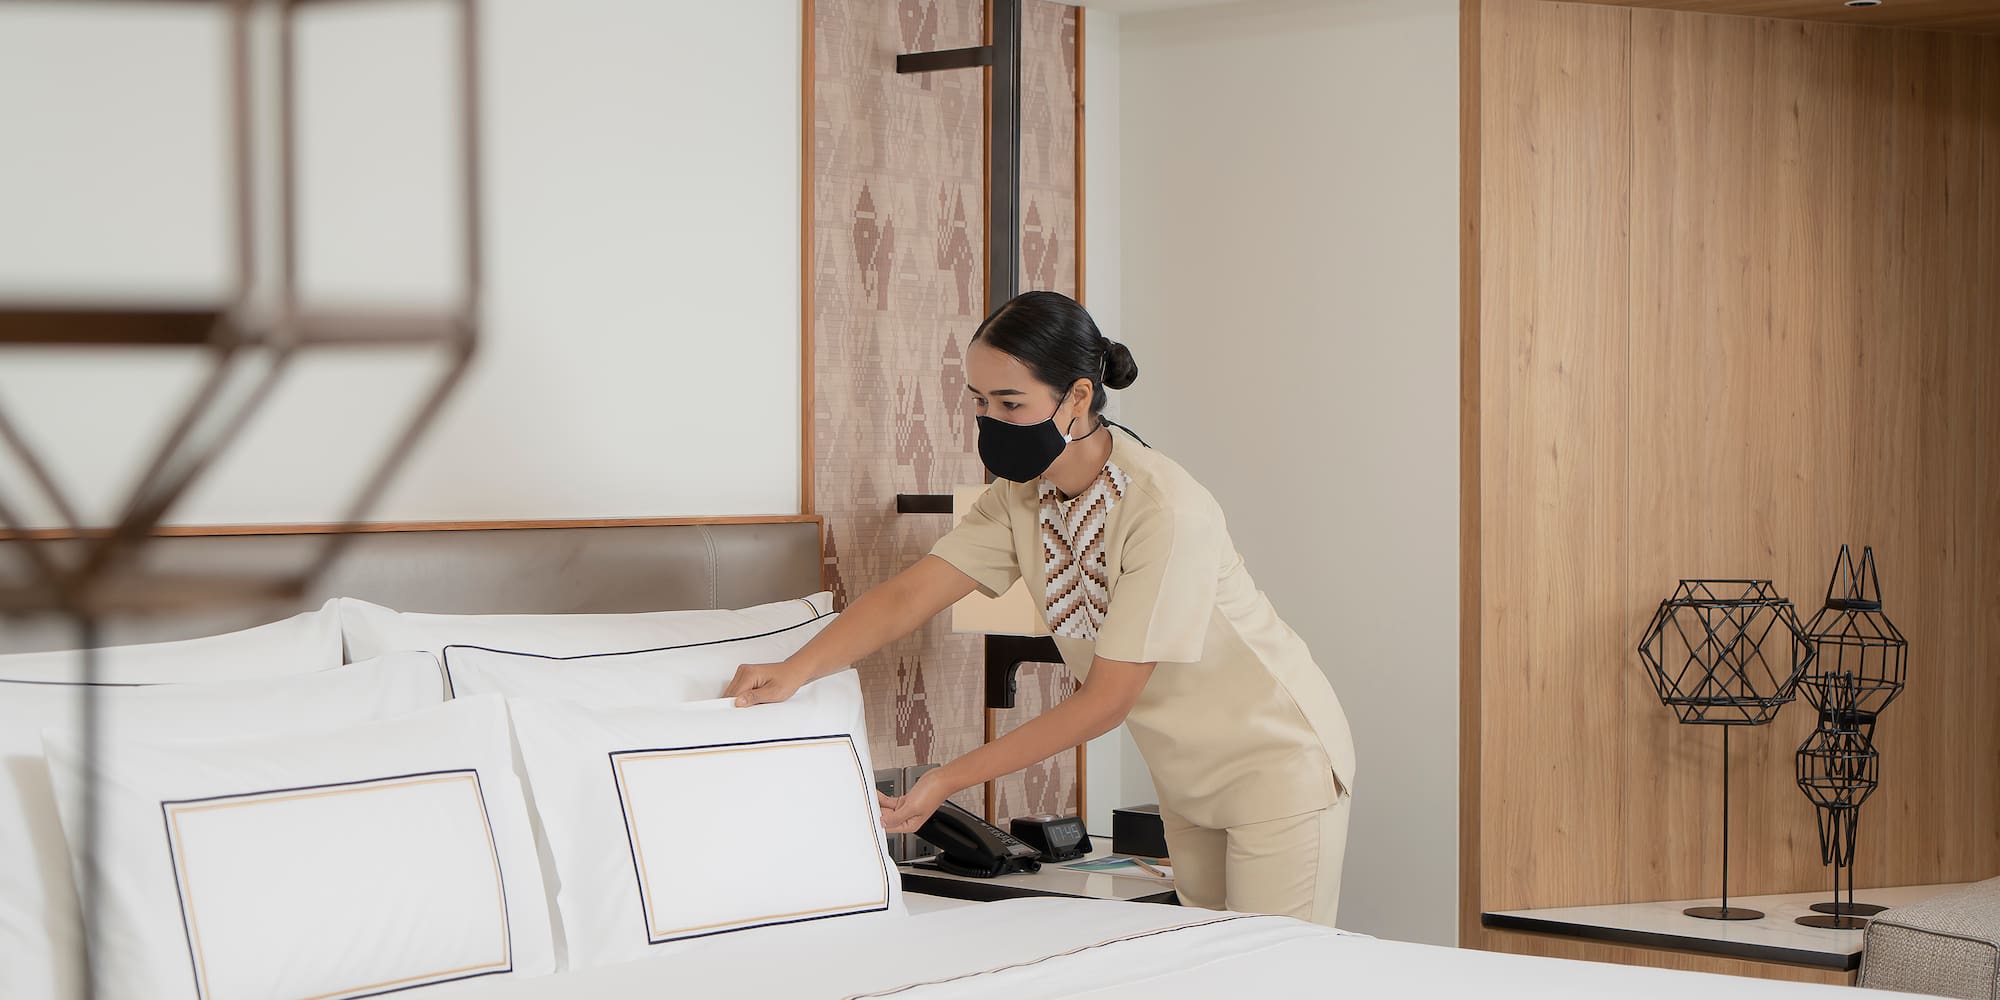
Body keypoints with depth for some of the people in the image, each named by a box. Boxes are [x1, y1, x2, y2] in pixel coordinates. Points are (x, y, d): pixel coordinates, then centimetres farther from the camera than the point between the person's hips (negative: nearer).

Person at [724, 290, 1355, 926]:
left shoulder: (1166, 510, -29)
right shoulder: (1021, 497, -7)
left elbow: (1106, 702, -27)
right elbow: (910, 595, -13)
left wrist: (948, 781, -26)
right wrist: (793, 671, -30)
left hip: (1276, 760, -7)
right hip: (1188, 775, 7)